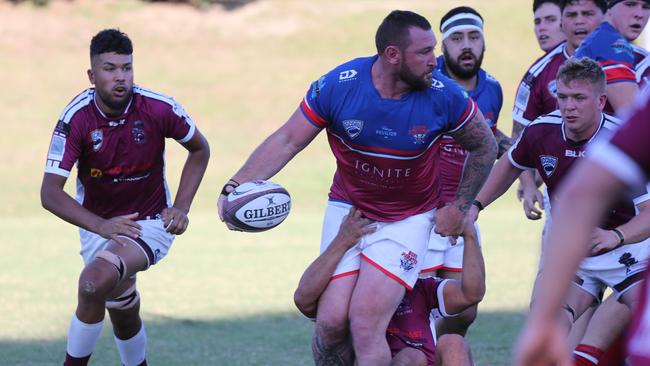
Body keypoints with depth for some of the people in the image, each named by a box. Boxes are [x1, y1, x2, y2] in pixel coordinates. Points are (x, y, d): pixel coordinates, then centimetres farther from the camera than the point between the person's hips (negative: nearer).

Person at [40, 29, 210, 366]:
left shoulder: (159, 108, -17)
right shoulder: (76, 118, -18)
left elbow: (199, 149, 3)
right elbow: (50, 193, -20)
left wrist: (181, 207, -8)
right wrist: (100, 225, -33)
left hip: (151, 222, -2)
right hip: (98, 224, 2)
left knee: (95, 281, -29)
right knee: (123, 313, 11)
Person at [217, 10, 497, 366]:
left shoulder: (443, 95, -16)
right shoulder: (338, 85, -16)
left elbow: (484, 146, 3)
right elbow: (287, 141, -9)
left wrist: (460, 206, -1)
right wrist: (238, 184, -20)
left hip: (406, 221, -2)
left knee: (366, 323, -17)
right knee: (331, 321, -9)